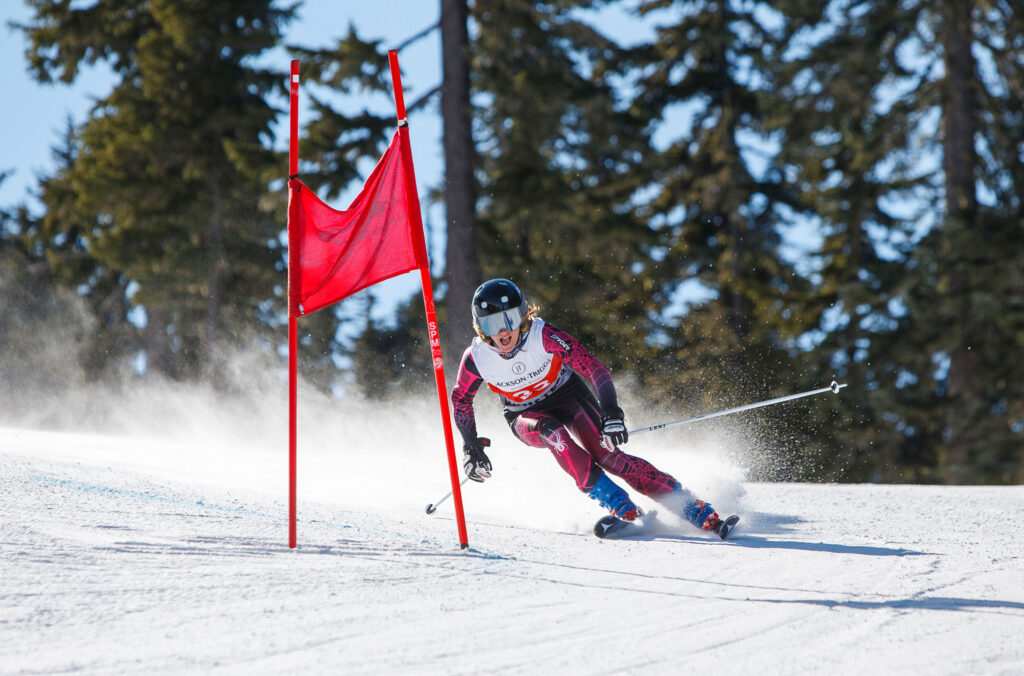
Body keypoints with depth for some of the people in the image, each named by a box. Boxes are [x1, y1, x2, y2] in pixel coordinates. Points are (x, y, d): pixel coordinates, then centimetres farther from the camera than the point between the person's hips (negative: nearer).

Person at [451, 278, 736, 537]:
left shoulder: (544, 336, -28)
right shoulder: (476, 357, -22)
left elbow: (594, 369, -28)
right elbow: (460, 399, -1)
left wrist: (611, 413, -42)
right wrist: (471, 447, -6)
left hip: (566, 395, -2)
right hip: (525, 416, 2)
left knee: (604, 453, -25)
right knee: (552, 432, -35)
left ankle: (694, 509, -26)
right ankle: (613, 499, -31)